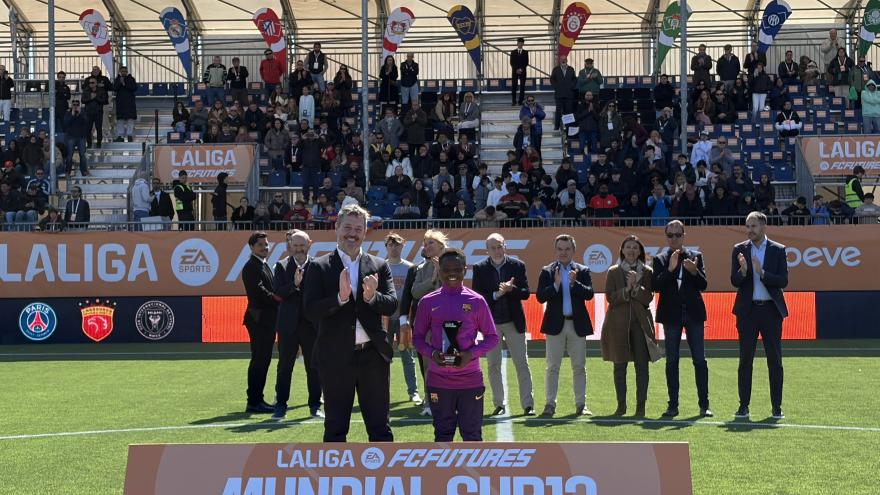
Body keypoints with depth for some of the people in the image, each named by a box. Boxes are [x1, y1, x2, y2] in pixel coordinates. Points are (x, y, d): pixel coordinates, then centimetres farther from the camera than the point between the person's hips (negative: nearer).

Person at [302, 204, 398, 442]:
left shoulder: (379, 266, 8)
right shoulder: (319, 267, 1)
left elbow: (391, 305, -1)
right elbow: (311, 310, -9)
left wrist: (372, 296, -21)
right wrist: (340, 297, -23)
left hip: (373, 355, 2)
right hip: (336, 357, -2)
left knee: (380, 426, 7)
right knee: (335, 427, 7)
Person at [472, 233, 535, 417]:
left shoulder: (518, 266, 0)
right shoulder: (480, 268, -1)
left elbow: (526, 293, -3)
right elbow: (477, 296, -7)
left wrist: (510, 289, -20)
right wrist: (496, 294, -18)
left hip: (514, 322, 0)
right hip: (491, 323, 1)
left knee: (522, 364, 0)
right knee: (494, 365, 6)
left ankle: (528, 404, 5)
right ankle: (499, 404, 15)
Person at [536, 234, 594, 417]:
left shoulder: (583, 271, 6)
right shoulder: (547, 272, 3)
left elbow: (589, 294, -6)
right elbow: (540, 297, -7)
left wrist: (575, 283, -21)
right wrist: (555, 284, -20)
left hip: (577, 324, 1)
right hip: (555, 324, -1)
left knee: (579, 367, 5)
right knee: (552, 367, 1)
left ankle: (581, 405, 11)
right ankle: (550, 404, 5)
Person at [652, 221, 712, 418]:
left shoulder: (695, 256, 6)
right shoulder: (660, 259, 4)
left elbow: (703, 285, 1)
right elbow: (655, 286, -7)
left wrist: (694, 271, -18)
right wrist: (670, 269, -19)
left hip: (693, 313, 0)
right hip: (671, 314, 0)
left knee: (699, 360, 0)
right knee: (671, 361, 3)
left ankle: (704, 404, 4)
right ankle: (673, 405, 8)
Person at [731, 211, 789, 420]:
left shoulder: (778, 250, 1)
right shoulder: (739, 250, 4)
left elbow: (783, 281, -5)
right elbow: (734, 281, -1)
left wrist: (761, 272, -18)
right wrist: (743, 270, -21)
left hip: (771, 310, -1)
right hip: (747, 310, 1)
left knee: (775, 360, 3)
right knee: (745, 360, 3)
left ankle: (776, 407, 9)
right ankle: (743, 406, 8)